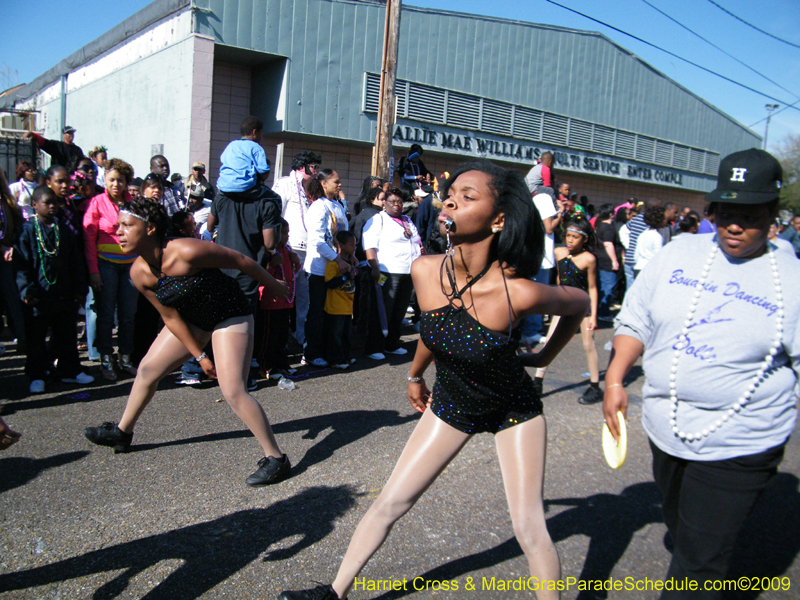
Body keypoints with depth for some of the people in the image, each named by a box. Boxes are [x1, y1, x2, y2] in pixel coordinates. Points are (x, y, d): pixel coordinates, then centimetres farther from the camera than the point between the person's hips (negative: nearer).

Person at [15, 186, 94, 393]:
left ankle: (70, 371, 25)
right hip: (38, 298, -4)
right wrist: (26, 290, -18)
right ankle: (37, 376, 18)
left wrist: (80, 289, 5)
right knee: (36, 339, 7)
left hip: (65, 296, 4)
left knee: (67, 337, 13)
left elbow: (76, 263, 10)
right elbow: (22, 264, -9)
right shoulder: (27, 231, -4)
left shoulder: (65, 232, 9)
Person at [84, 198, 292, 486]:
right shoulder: (139, 273, -9)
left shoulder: (187, 252, -31)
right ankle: (122, 432, 38)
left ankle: (276, 458, -6)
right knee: (148, 368, 13)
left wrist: (275, 287, -8)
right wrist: (199, 356, -2)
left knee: (233, 391, -17)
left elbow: (240, 260, -19)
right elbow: (171, 317, -1)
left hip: (230, 315, -7)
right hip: (191, 319, 8)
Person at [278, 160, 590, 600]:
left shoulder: (518, 292, -32)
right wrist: (415, 374, 18)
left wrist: (543, 357, -3)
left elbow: (579, 303, -9)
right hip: (450, 403, 4)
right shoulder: (424, 271, -20)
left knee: (529, 528, -3)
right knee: (390, 502, 8)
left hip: (514, 410, -3)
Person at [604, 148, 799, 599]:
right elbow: (637, 320, 5)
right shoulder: (678, 254, 1)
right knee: (680, 528, 25)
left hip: (741, 443, -4)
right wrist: (615, 379, -5)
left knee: (702, 558, 0)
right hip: (666, 429, 4)